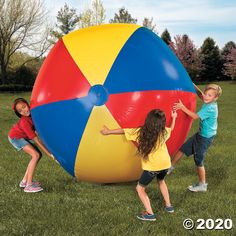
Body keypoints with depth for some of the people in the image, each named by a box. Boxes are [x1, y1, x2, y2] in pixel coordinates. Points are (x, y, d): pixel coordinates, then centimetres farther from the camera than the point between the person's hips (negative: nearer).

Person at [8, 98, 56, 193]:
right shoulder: (24, 122, -39)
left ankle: (25, 181, 13)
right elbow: (36, 140, -37)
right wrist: (50, 154, -35)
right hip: (15, 137, -7)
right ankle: (28, 186, -19)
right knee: (36, 155, -20)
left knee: (38, 155, 4)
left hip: (24, 135, 7)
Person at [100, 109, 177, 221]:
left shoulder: (141, 132, -9)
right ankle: (168, 206, 39)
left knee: (140, 188, 12)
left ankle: (150, 214, 4)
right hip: (165, 164, 5)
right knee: (161, 181, 36)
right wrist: (174, 117, 43)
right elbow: (171, 128, 26)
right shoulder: (163, 132, 3)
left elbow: (123, 131, -4)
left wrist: (108, 131, 7)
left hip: (152, 166, -5)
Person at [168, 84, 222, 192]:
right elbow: (201, 96, 19)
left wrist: (183, 107, -31)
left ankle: (202, 185, 18)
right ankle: (170, 167, 32)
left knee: (199, 161, 3)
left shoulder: (210, 108, -27)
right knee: (183, 148, 15)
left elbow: (195, 116, -30)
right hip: (200, 134, 9)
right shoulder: (208, 102, -2)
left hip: (205, 137, -9)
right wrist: (193, 86, 8)